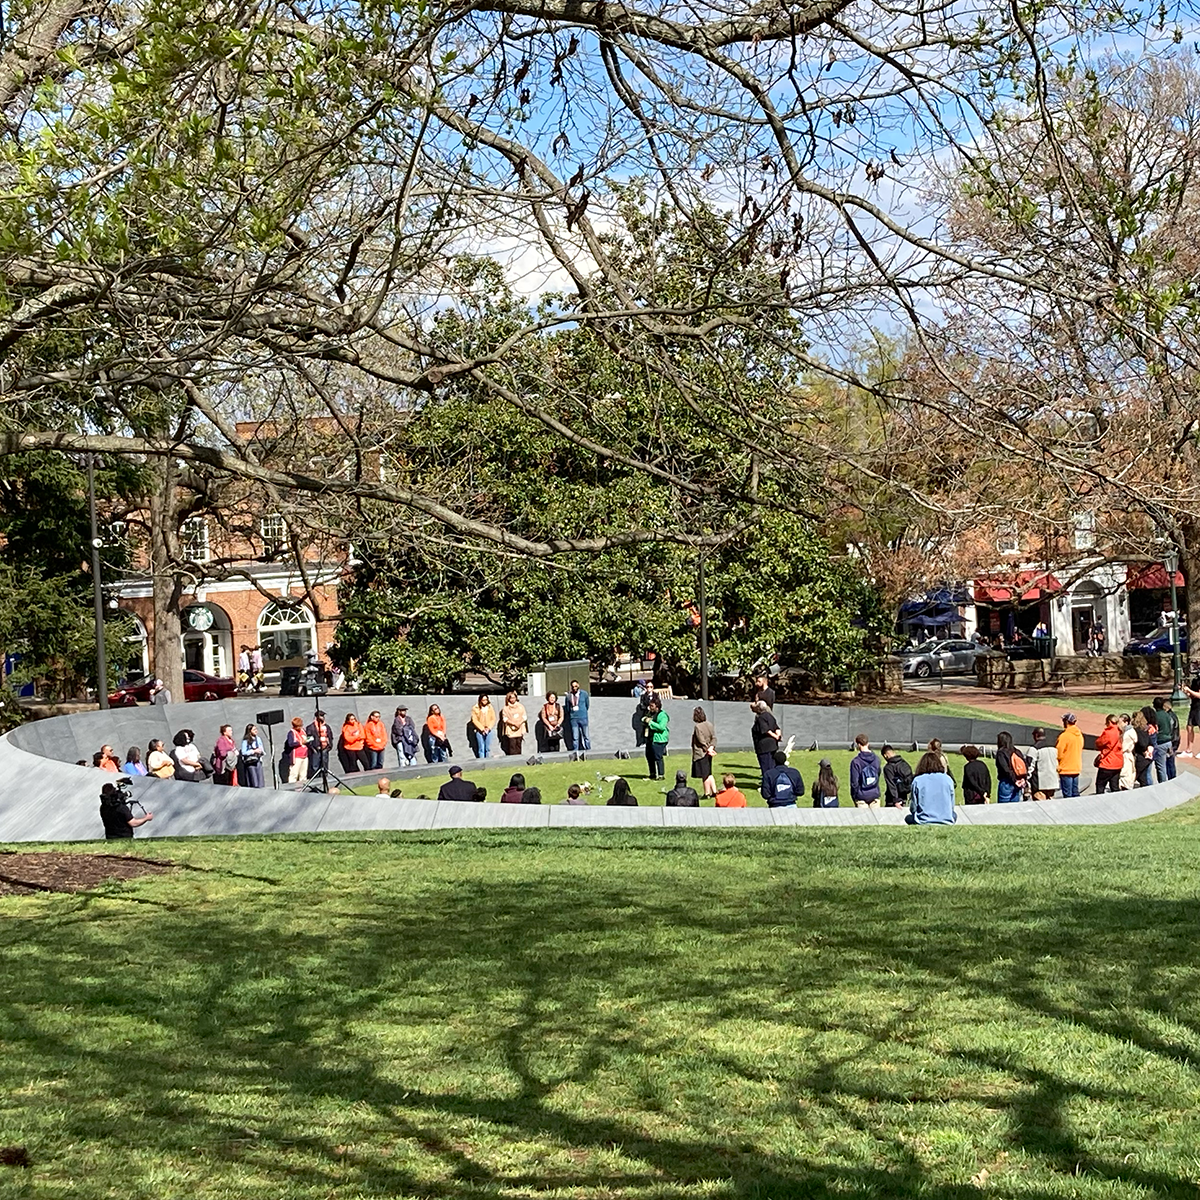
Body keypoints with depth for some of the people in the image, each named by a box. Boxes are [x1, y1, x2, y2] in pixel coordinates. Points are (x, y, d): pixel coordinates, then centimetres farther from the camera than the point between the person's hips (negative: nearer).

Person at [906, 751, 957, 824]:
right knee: (954, 815, 35)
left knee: (908, 817, 30)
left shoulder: (917, 781, -3)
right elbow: (952, 806, 9)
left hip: (924, 822, -1)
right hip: (946, 823, 1)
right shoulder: (948, 779, 1)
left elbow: (913, 808, 3)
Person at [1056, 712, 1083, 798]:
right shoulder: (1080, 735, 7)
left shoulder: (1064, 736, -16)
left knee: (1067, 795, -3)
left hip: (1066, 769, -7)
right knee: (1075, 793, 12)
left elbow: (1059, 754, -14)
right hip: (1077, 768, 7)